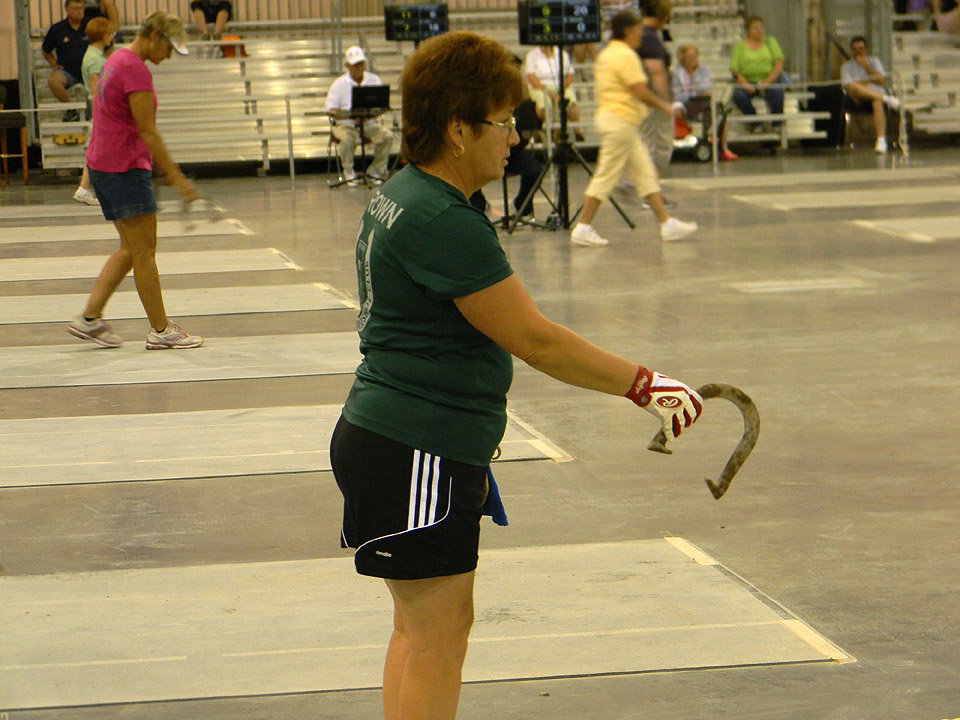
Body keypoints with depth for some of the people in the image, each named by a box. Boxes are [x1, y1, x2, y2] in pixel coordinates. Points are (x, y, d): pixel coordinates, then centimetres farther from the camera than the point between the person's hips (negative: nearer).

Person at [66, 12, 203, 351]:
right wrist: (176, 177, -17)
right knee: (144, 251, -3)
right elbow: (148, 132, -19)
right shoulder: (135, 70, -17)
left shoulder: (117, 60, 14)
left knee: (130, 249, 14)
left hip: (102, 166, 10)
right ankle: (160, 330, 3)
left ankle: (89, 318, 13)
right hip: (125, 168, -10)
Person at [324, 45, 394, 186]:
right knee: (347, 139, -36)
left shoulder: (374, 80, 10)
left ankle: (376, 171, -9)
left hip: (370, 123, 2)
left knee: (387, 136, -26)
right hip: (346, 125, -2)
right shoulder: (339, 84, 2)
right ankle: (349, 173, -15)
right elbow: (331, 110, -5)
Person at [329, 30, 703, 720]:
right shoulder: (442, 222, -21)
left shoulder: (403, 198, 12)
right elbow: (534, 339, -20)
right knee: (439, 637, -6)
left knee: (422, 628, 17)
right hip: (415, 456, -11)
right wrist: (644, 385, -12)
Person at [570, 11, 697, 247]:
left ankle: (666, 223, 12)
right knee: (606, 176, -6)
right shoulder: (625, 55, -16)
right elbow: (641, 92, -20)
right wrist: (663, 106, -4)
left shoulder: (606, 54, 14)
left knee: (645, 173, 10)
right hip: (620, 122, -10)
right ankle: (582, 229, -2)